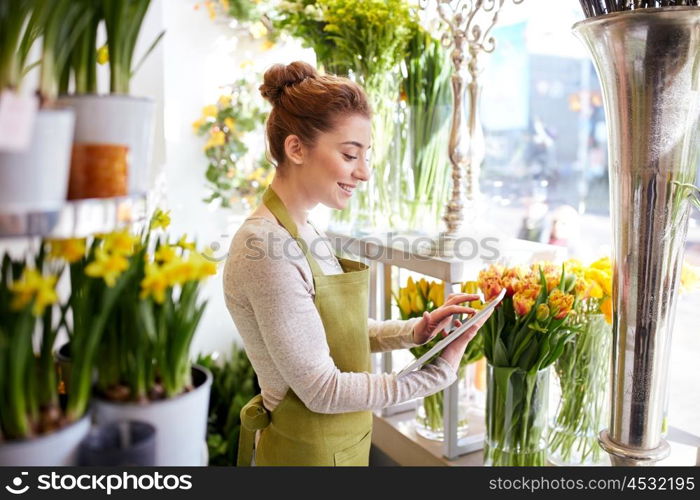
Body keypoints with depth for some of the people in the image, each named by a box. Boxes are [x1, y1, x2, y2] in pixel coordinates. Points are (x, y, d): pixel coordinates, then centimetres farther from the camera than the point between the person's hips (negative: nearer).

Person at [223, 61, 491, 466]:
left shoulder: (304, 232, 1)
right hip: (309, 451, -8)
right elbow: (322, 390, -24)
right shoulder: (266, 249, -26)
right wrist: (440, 371, -20)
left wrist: (415, 331, -7)